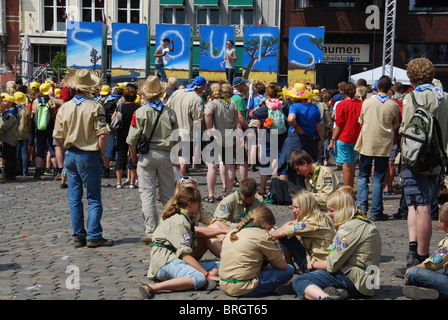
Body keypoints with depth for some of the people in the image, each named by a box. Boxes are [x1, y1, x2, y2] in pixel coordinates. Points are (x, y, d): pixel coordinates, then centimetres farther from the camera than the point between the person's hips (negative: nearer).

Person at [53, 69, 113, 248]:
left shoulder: (64, 107, 2)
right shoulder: (95, 107, -11)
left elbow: (58, 136, 4)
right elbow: (102, 134, -15)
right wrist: (102, 154, -2)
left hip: (70, 155, 4)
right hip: (89, 155, -4)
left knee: (74, 198, 10)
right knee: (94, 198, 3)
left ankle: (78, 236, 14)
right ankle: (94, 236, 1)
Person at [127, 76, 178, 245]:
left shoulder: (140, 112, -7)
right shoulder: (170, 112, 1)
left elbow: (132, 139, -8)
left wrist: (134, 155, 6)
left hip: (146, 155, -2)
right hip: (165, 155, 3)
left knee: (147, 195, 0)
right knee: (168, 195, 12)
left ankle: (151, 232, -2)